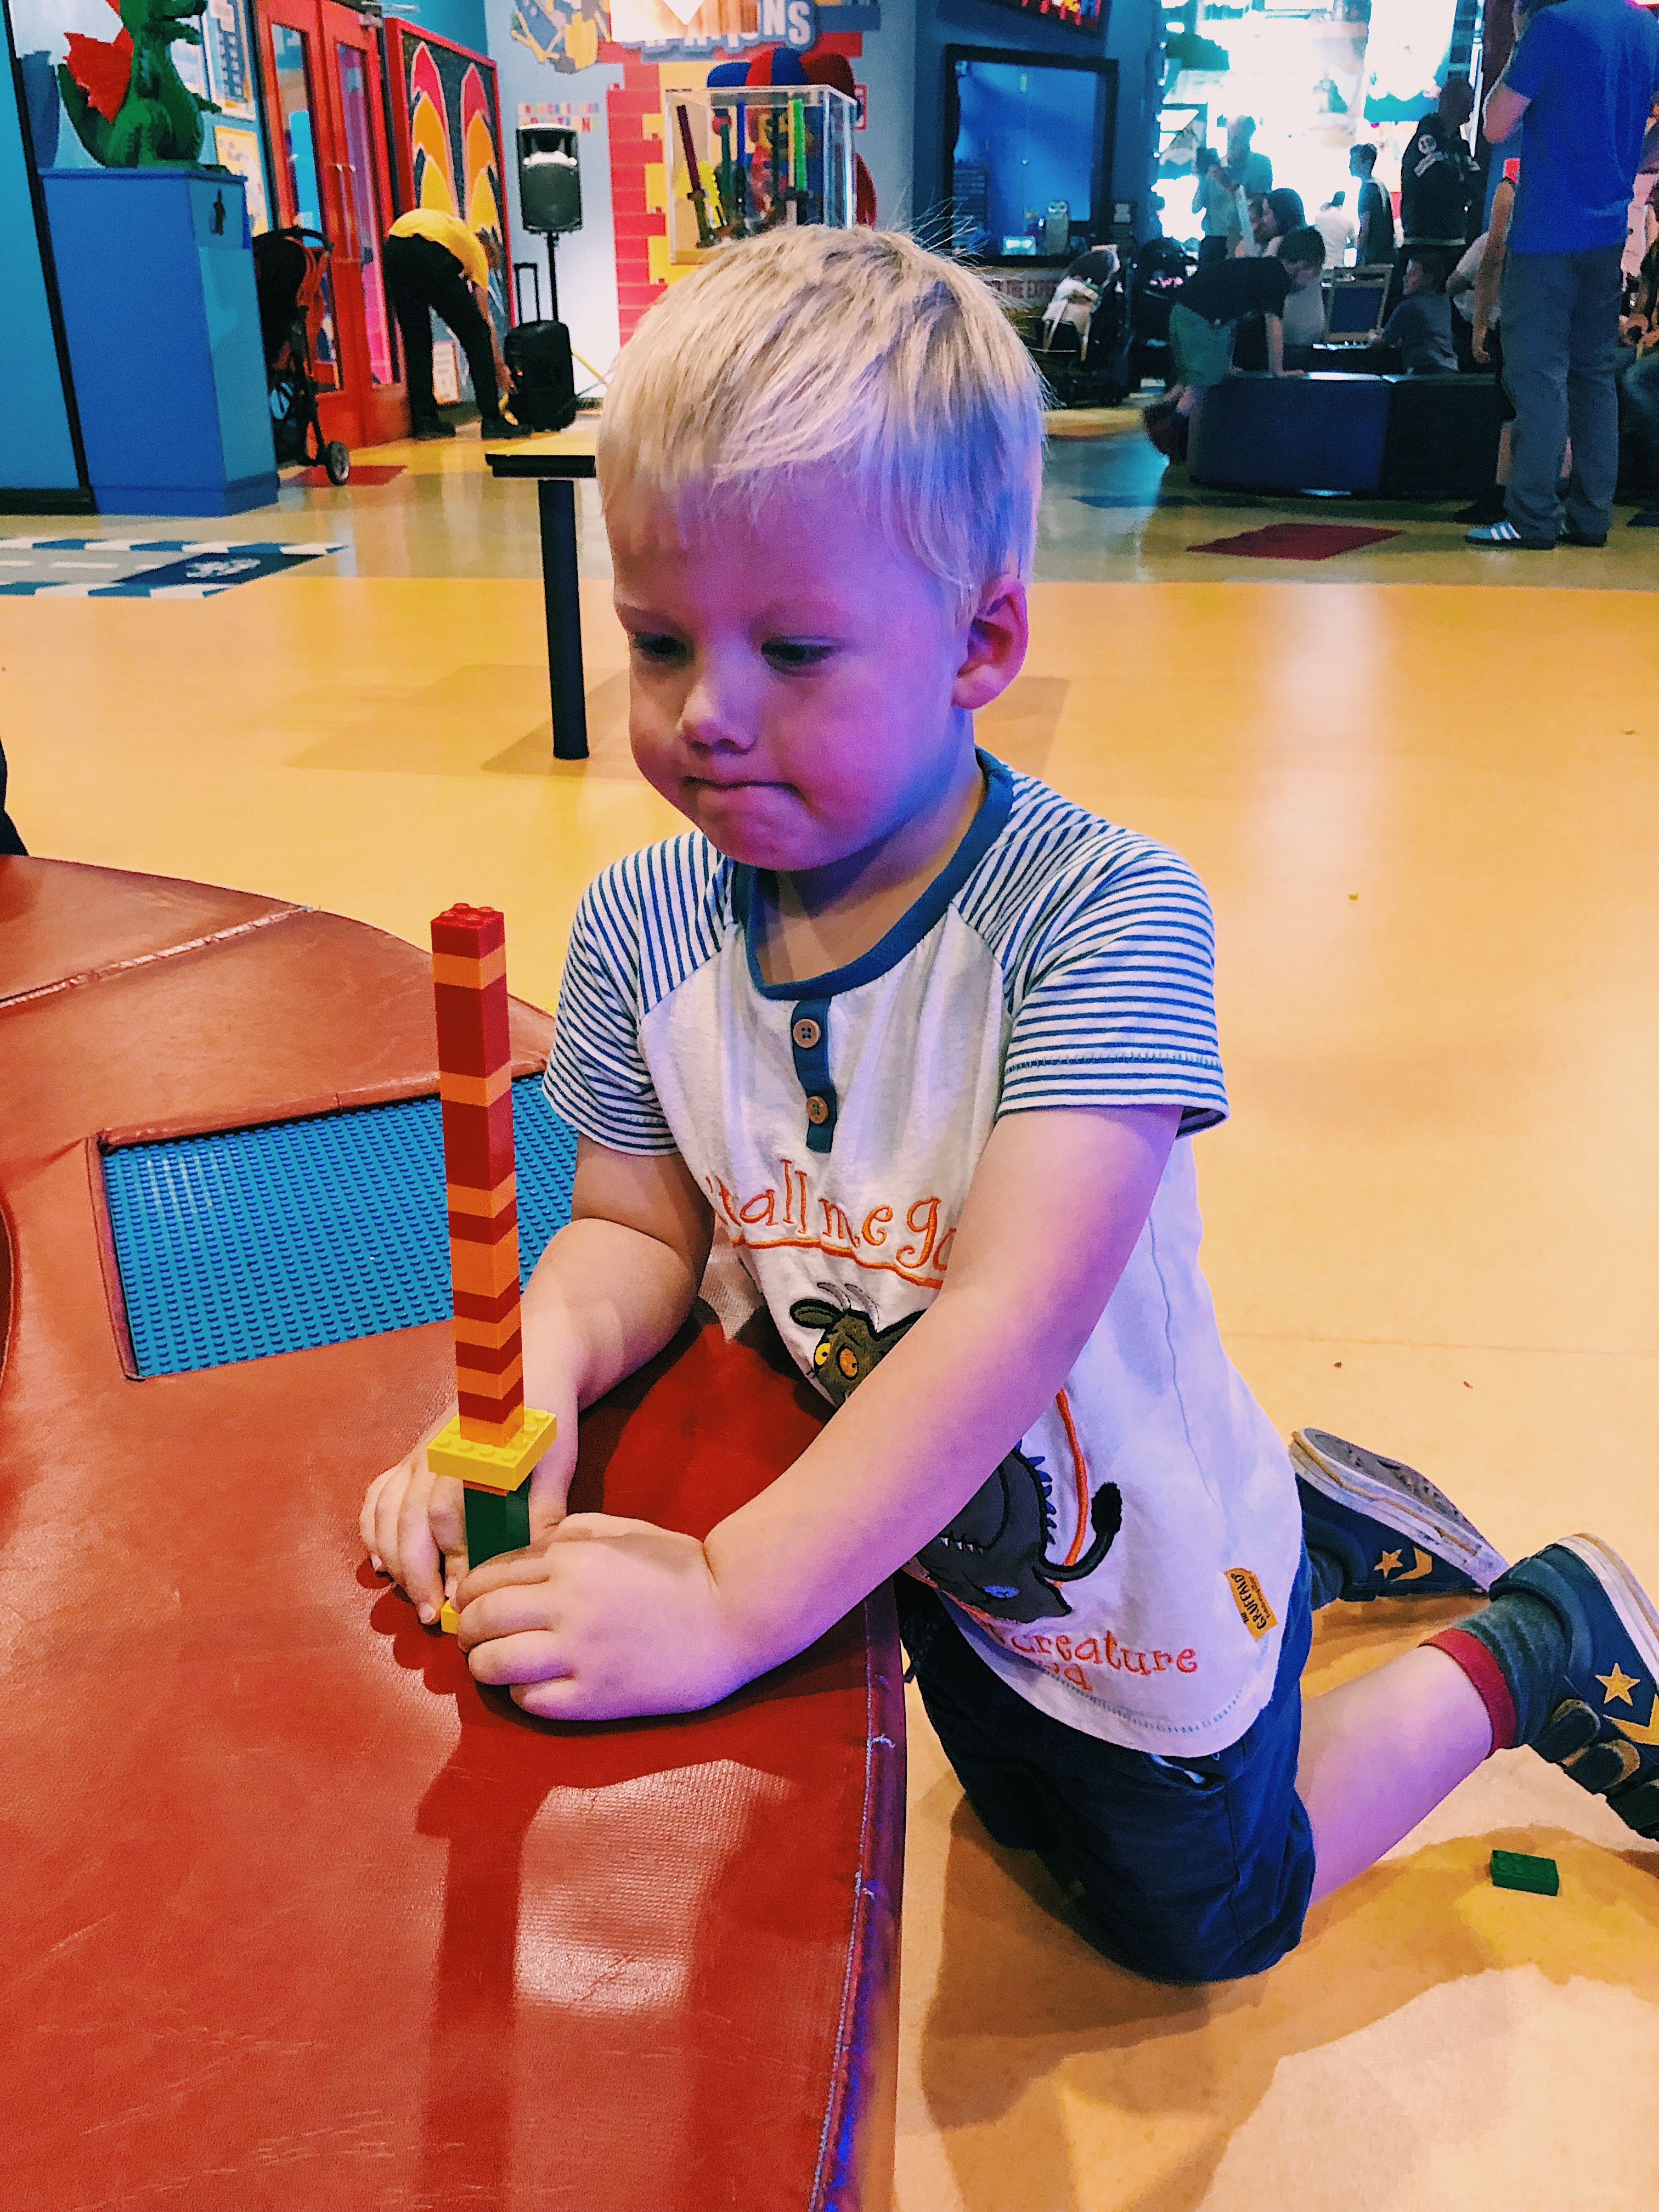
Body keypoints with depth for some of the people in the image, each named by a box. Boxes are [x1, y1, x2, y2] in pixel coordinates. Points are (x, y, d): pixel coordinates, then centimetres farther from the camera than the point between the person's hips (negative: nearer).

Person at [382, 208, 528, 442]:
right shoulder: (478, 252, 26)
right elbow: (485, 321, 25)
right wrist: (500, 367, 33)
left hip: (393, 248, 5)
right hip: (430, 254, -5)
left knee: (416, 340, 17)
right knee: (476, 335, 7)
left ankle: (424, 420, 16)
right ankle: (492, 420, 5)